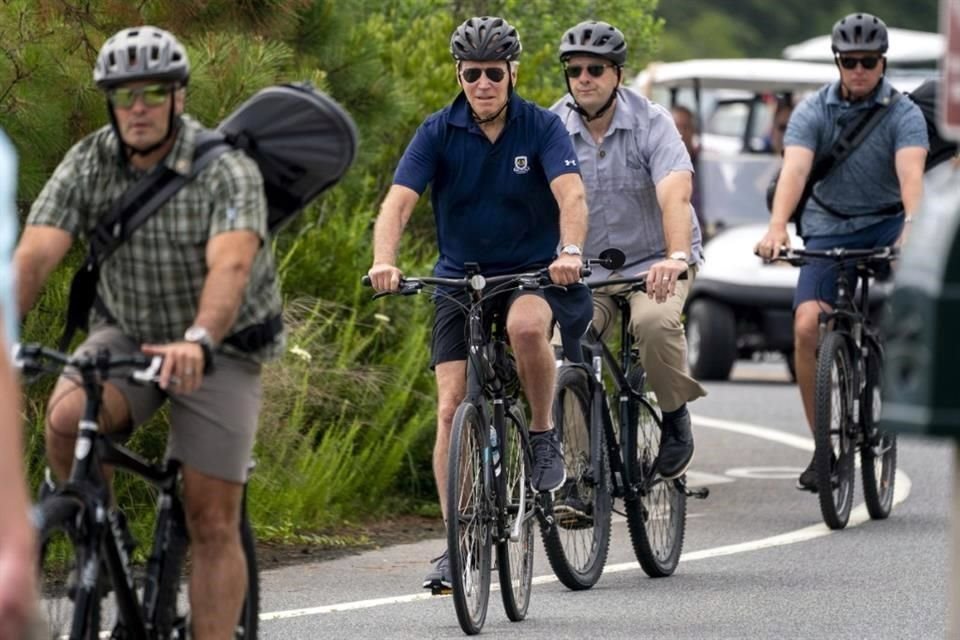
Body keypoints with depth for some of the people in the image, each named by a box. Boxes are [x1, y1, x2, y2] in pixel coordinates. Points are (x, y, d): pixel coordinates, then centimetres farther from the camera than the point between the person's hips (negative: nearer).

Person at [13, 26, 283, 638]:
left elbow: (230, 264, -38)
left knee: (214, 523, -6)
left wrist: (198, 342, -57)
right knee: (67, 418, -28)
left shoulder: (227, 170, -22)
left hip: (220, 349, -3)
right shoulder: (88, 164, -11)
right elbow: (35, 254, -22)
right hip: (127, 333, 3)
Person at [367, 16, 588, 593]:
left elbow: (571, 194, -24)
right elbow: (399, 200, -17)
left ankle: (545, 436, -11)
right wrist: (384, 262, -36)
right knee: (452, 408, -9)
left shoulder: (541, 127, -10)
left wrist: (570, 251, -44)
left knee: (527, 326, -37)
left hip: (531, 273, -2)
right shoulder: (439, 132, -7)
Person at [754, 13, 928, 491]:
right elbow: (795, 169, -20)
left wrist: (912, 227, -43)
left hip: (886, 224, -1)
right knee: (807, 326, -18)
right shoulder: (812, 112, -5)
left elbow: (911, 173, -24)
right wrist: (777, 227, -38)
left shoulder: (903, 114, -7)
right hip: (828, 228, 1)